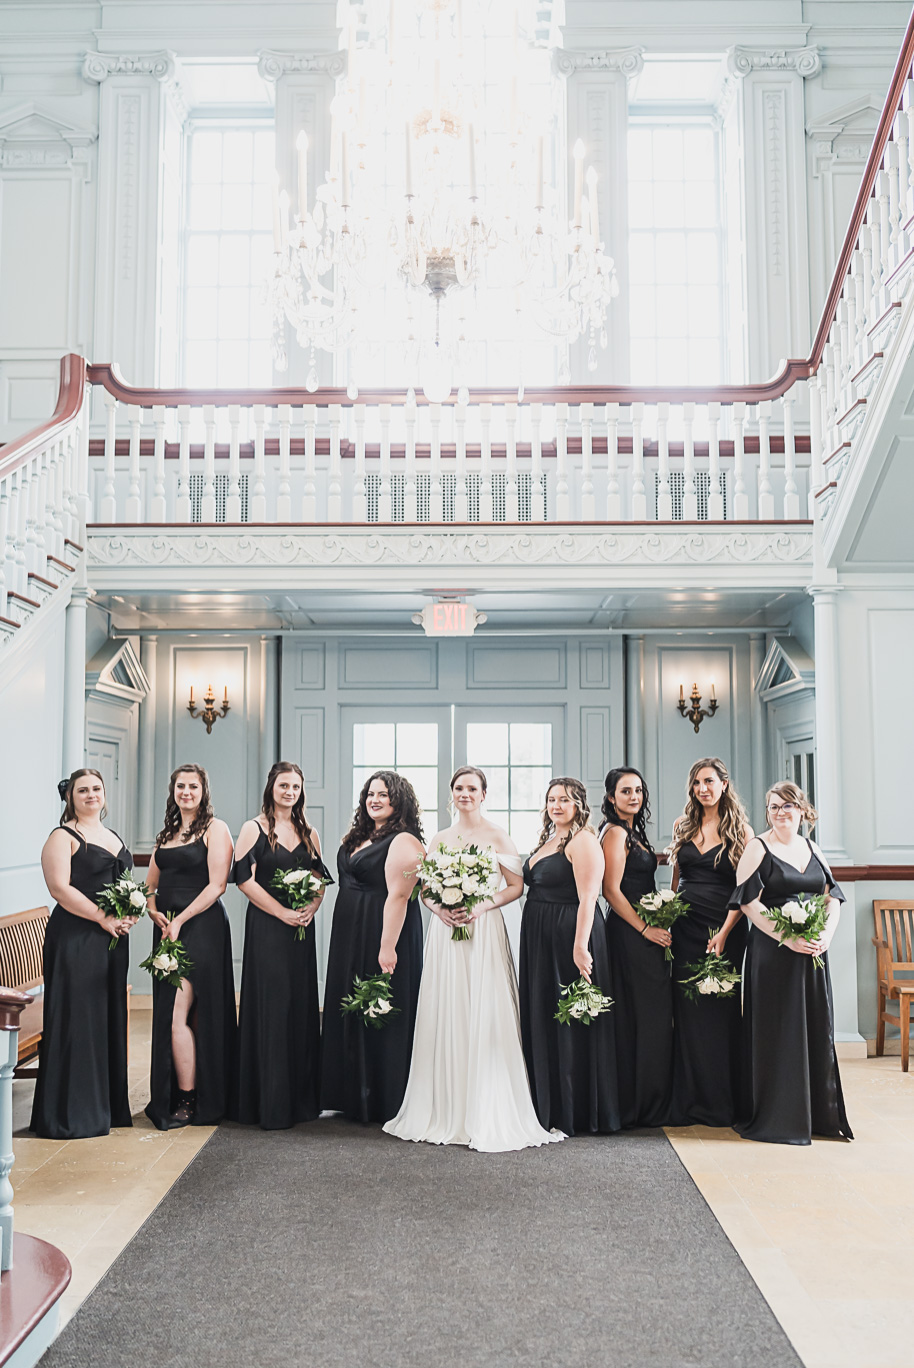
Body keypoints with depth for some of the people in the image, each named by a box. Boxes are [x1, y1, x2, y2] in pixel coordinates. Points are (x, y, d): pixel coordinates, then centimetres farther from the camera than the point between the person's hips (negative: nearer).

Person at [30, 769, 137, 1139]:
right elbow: (59, 888, -15)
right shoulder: (62, 838, -5)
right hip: (75, 939, -7)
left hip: (113, 940, 7)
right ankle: (70, 1113, 7)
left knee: (110, 1019, 11)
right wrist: (104, 918, -18)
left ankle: (108, 1105, 22)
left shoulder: (113, 837, 17)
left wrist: (130, 913, 3)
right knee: (77, 1020, -3)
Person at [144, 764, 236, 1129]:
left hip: (200, 926, -7)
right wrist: (154, 912, 0)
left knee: (177, 1015, -10)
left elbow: (216, 886, -11)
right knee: (168, 1014, 8)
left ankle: (186, 1102, 0)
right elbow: (150, 885, 20)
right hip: (168, 930, 7)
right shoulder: (166, 833, 17)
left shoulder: (215, 829, -4)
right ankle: (170, 1099, 18)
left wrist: (180, 921, -14)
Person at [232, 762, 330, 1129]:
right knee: (270, 1009, -4)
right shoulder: (254, 828, -1)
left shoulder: (309, 833, 13)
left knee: (301, 1007, 7)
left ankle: (300, 1098, 17)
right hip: (266, 929, -5)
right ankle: (270, 1105, 3)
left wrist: (310, 909, -7)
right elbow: (244, 879, -9)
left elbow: (320, 879, 14)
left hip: (302, 931, 5)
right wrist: (283, 913, -14)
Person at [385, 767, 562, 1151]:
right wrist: (439, 907, -5)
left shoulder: (497, 836, 2)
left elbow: (516, 886, -1)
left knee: (485, 1017, -5)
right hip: (445, 932, 4)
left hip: (484, 930, -4)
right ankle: (446, 1110, 13)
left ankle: (487, 1115, 2)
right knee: (446, 1016, 4)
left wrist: (482, 905, -15)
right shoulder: (439, 839, 13)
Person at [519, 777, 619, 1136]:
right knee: (541, 1020, 13)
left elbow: (588, 898, -19)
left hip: (570, 934, -9)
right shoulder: (547, 841, 16)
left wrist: (580, 946, -26)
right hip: (539, 939, 9)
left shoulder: (583, 840, -10)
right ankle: (546, 1106, 24)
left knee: (569, 1022, -1)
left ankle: (574, 1114, 10)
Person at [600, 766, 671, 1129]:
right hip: (630, 933, -10)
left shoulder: (634, 832, 18)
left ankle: (648, 1104, 18)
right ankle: (642, 1106, 3)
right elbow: (611, 890, -17)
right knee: (643, 1016, -5)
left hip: (644, 931, 10)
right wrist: (645, 928, -16)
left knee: (648, 1015, 11)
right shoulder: (615, 833, -12)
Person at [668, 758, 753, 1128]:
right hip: (685, 927, 3)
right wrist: (665, 921, 7)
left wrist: (724, 932, -15)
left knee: (721, 1010, 1)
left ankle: (723, 1103, 14)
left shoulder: (740, 830, -2)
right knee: (687, 1012, 4)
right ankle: (692, 1101, 13)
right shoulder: (683, 826, 10)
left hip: (725, 928, -3)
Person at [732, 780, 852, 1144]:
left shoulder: (813, 850, 12)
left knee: (817, 1028, 9)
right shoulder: (758, 848, -4)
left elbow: (833, 897, 11)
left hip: (813, 952, 5)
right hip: (772, 953, -5)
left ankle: (820, 1114, 22)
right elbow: (749, 902, -11)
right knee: (776, 1030, -1)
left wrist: (827, 934, -7)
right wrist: (788, 939, -18)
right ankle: (777, 1118, 10)